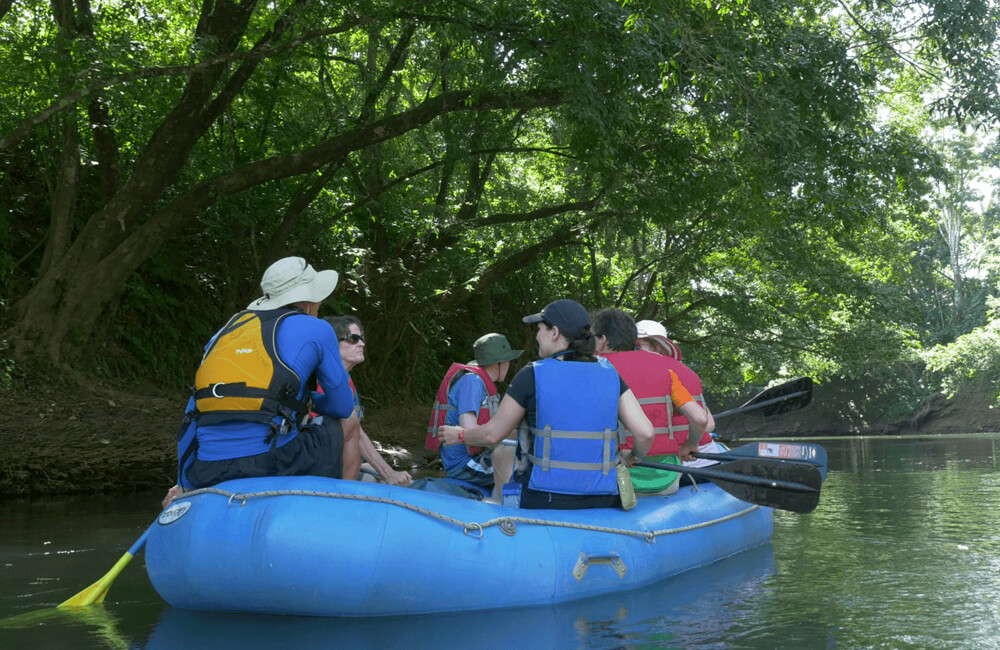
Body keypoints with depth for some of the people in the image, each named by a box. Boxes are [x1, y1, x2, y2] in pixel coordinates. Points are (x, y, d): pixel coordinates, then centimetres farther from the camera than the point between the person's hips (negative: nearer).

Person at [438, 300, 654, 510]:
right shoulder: (609, 376, 4)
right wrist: (635, 458, 17)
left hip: (545, 500, -4)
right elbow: (645, 433, -3)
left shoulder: (533, 375, -5)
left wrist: (460, 435, 22)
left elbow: (492, 434, 3)